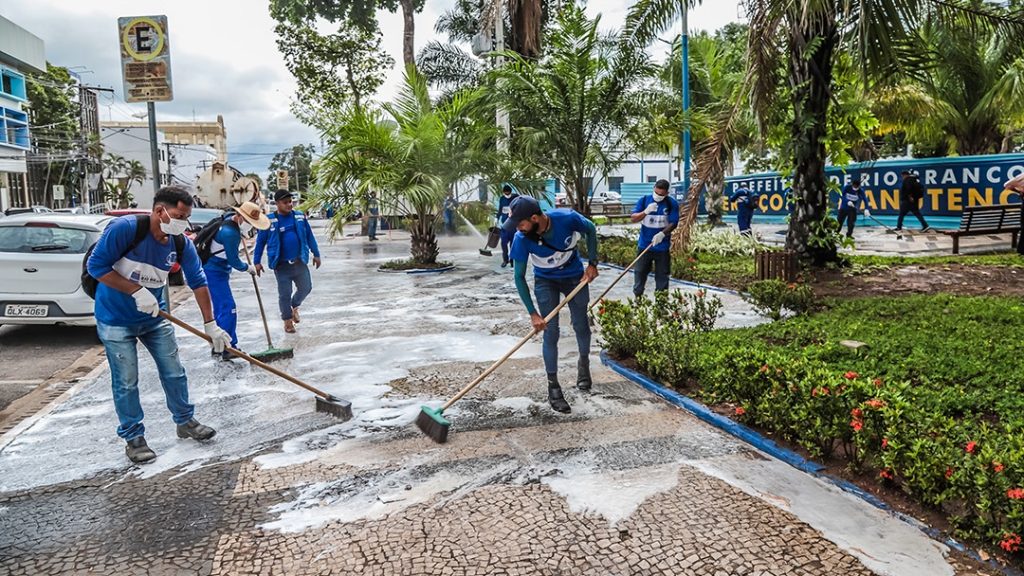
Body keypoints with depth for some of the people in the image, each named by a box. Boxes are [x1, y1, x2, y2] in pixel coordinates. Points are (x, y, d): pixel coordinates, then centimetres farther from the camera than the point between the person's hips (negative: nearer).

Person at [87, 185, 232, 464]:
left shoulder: (182, 243, -9)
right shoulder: (125, 228, -23)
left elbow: (198, 282, -6)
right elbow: (96, 265, -20)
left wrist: (210, 324, -9)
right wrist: (137, 291, -27)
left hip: (155, 317, 5)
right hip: (116, 319, -5)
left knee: (174, 372, 9)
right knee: (126, 382, 1)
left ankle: (185, 421, 27)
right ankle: (133, 438, 17)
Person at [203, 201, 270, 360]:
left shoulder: (230, 219, 4)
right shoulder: (230, 233, -25)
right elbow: (234, 261, -18)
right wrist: (248, 268, -2)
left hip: (218, 271, 10)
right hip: (215, 273, -10)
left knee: (220, 309, 14)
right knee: (228, 309, -12)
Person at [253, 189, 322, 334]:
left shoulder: (300, 216, 0)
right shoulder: (269, 220, -8)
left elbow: (309, 236, 9)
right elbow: (260, 241, 0)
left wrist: (316, 254, 10)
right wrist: (257, 261, -1)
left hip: (300, 262, 3)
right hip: (282, 265, -3)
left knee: (306, 288, 10)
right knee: (285, 294, 4)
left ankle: (294, 306, 39)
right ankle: (287, 320, 24)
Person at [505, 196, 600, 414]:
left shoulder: (567, 218, -32)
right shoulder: (521, 239, -29)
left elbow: (591, 230, -8)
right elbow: (519, 277, -20)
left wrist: (592, 263, -10)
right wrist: (533, 313, -22)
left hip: (575, 277, 1)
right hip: (545, 281, 0)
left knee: (581, 325, 9)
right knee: (550, 332, -5)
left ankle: (584, 362, 39)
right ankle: (553, 386, 7)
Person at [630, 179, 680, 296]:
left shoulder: (672, 204, -5)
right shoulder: (644, 200, -2)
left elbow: (673, 223, -9)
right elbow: (633, 218, -5)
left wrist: (662, 234, -26)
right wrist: (646, 211, -23)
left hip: (662, 246, -1)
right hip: (644, 244, 1)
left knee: (662, 274, 7)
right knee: (640, 272, 6)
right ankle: (637, 298, 18)